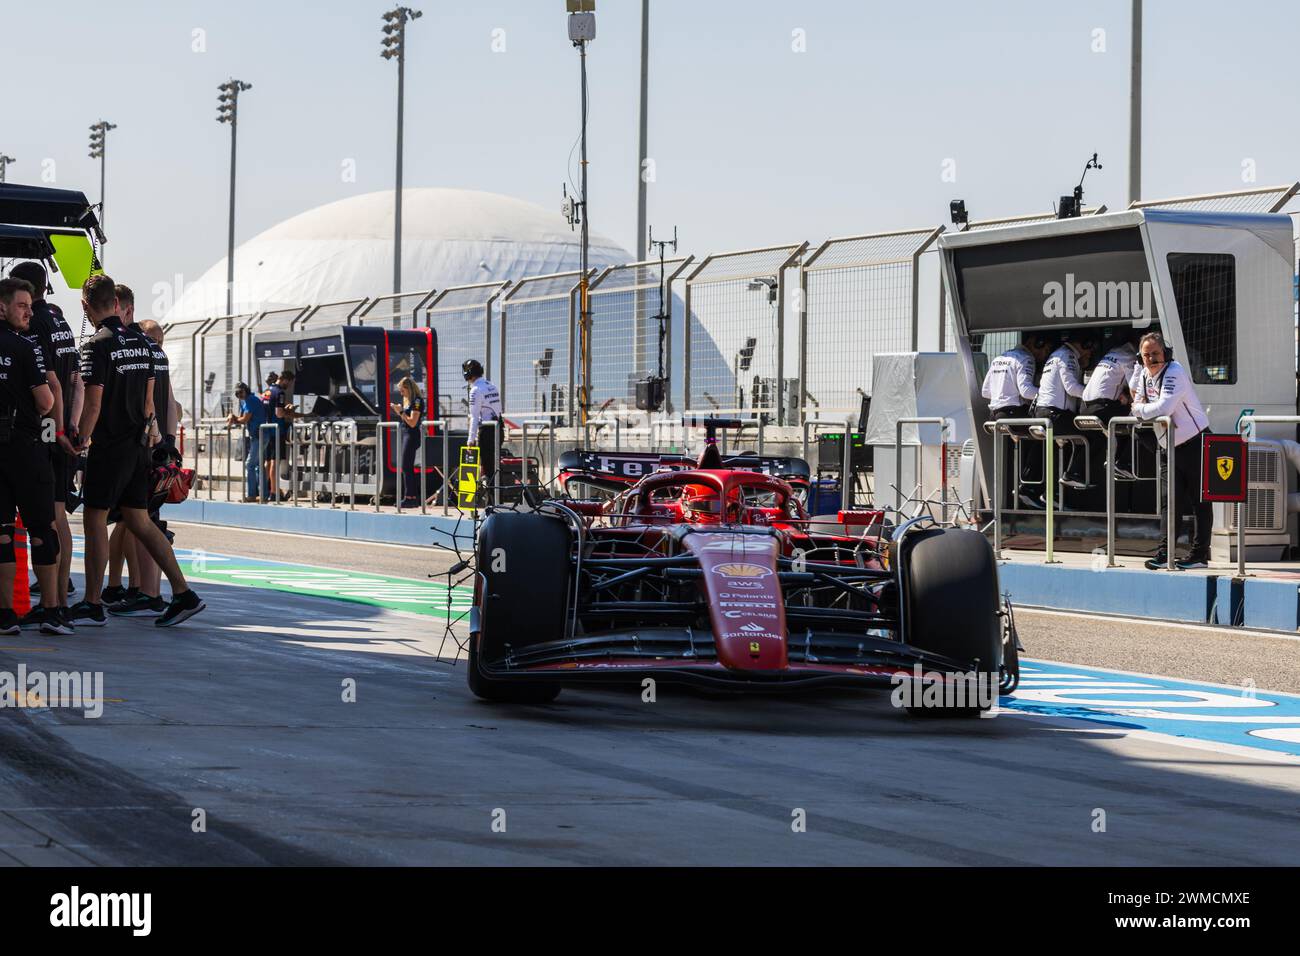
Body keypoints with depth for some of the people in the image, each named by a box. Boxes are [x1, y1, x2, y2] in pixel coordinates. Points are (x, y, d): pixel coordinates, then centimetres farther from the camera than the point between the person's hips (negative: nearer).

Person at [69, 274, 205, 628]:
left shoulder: (97, 345, -14)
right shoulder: (140, 344, 10)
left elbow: (93, 404, -17)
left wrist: (82, 442, -7)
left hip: (109, 447, -7)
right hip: (138, 445, 7)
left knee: (95, 519, 1)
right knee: (138, 520, 11)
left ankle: (92, 605, 4)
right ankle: (183, 594, 6)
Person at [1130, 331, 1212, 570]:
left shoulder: (1174, 373, -19)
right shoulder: (1144, 374, 7)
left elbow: (1164, 407, -31)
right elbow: (1138, 403, 16)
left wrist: (1139, 409, -15)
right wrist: (1141, 409, -6)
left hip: (1195, 442, -8)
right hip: (1174, 447, 8)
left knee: (1199, 500, -3)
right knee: (1173, 499, 7)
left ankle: (1200, 554, 0)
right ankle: (1164, 554, 7)